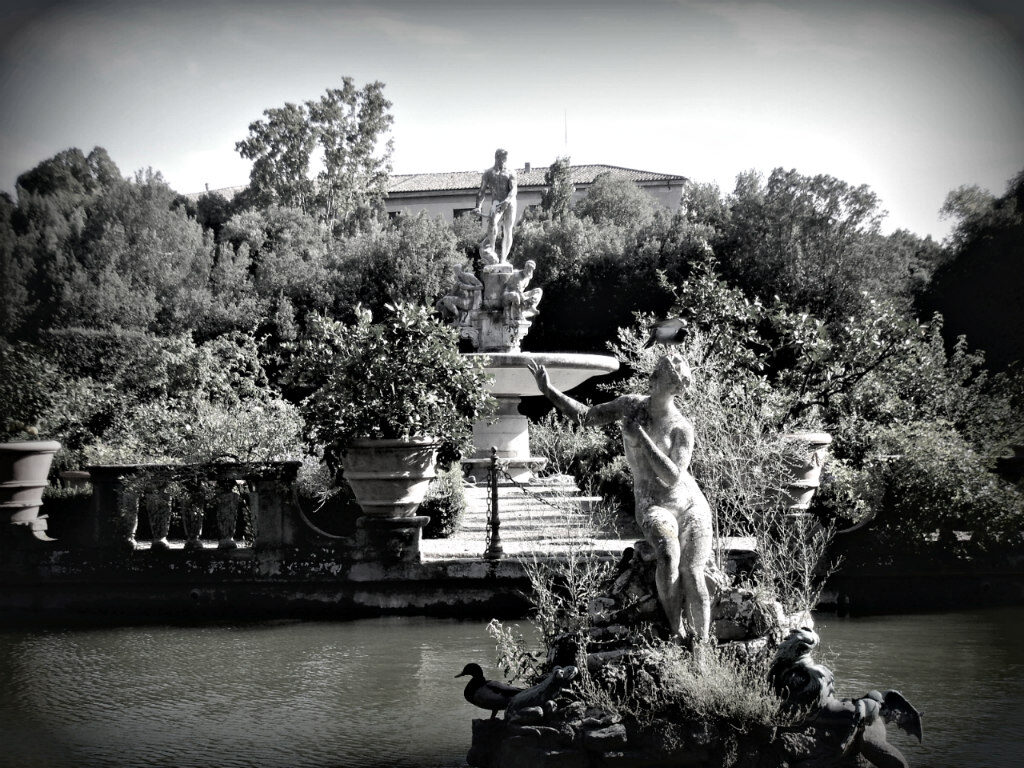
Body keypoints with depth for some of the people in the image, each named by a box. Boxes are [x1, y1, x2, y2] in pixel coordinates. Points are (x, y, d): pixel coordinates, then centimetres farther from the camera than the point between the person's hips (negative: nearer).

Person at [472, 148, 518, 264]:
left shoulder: (510, 172, 12)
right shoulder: (489, 173, 14)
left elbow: (514, 189, -2)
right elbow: (482, 191, 10)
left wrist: (507, 200, -23)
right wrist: (478, 206, -5)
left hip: (510, 202, 1)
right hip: (496, 202, -1)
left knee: (507, 231, -4)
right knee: (492, 224, -30)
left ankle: (503, 259, -3)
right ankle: (491, 249, -19)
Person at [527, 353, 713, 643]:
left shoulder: (681, 428, -11)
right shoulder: (630, 405, 0)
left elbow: (673, 477, -20)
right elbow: (585, 415, 9)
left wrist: (641, 437, -23)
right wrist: (548, 391, 1)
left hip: (691, 504, -1)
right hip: (652, 506, 1)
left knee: (692, 574, -13)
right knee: (669, 557, -29)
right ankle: (676, 635, -20)